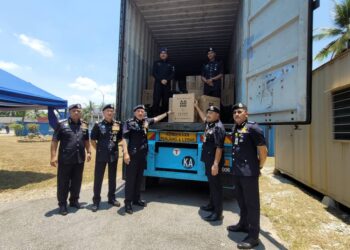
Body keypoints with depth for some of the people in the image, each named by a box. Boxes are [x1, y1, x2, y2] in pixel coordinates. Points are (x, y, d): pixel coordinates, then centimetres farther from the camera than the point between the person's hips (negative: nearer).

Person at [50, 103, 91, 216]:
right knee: (63, 183, 7)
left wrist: (88, 152, 11)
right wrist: (53, 156, -13)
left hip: (79, 159, 4)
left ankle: (74, 200, 32)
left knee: (77, 182, 15)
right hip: (65, 159, -4)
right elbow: (54, 141, -7)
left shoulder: (84, 125, 8)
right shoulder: (62, 124, -5)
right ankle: (62, 204, 23)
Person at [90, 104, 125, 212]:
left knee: (112, 178, 14)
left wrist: (113, 144, 5)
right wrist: (99, 149, 1)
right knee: (98, 178, 4)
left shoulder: (118, 124, 2)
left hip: (114, 155, 3)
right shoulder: (98, 125, -5)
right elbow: (93, 140, 1)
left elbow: (120, 138, 15)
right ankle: (96, 201, 16)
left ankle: (112, 198, 28)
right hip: (101, 155, -3)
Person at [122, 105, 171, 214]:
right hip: (132, 155, -6)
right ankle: (128, 202, 12)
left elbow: (156, 119, 28)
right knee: (130, 178, 0)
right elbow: (125, 138, -12)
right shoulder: (129, 122, -6)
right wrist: (126, 153, -19)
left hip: (142, 154, 6)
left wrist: (167, 113, 34)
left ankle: (136, 199, 29)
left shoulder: (146, 121, 11)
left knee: (139, 177, 15)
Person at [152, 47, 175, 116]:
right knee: (156, 100, -10)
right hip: (158, 84, -1)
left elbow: (173, 74, 5)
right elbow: (154, 73, 3)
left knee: (166, 101, -2)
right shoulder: (156, 63, 14)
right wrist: (161, 80, -14)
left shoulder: (170, 64, 17)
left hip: (167, 85, 1)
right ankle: (155, 115, -9)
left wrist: (166, 80, -13)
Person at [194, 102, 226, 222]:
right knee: (211, 184, 19)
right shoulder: (209, 124, 10)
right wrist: (197, 107, 41)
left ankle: (218, 213, 7)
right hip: (208, 160, 10)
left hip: (214, 161, -10)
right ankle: (212, 205, 33)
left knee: (216, 185, -2)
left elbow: (219, 148, -24)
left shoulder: (218, 128, -18)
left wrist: (216, 164, -27)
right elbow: (203, 118, 35)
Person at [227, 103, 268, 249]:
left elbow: (263, 150, -11)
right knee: (241, 200, 21)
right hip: (237, 171, 8)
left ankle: (253, 236, 15)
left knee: (252, 203, 3)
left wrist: (259, 167, -1)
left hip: (249, 172, -8)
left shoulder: (252, 128, -11)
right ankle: (243, 224, 39)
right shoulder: (235, 128, 12)